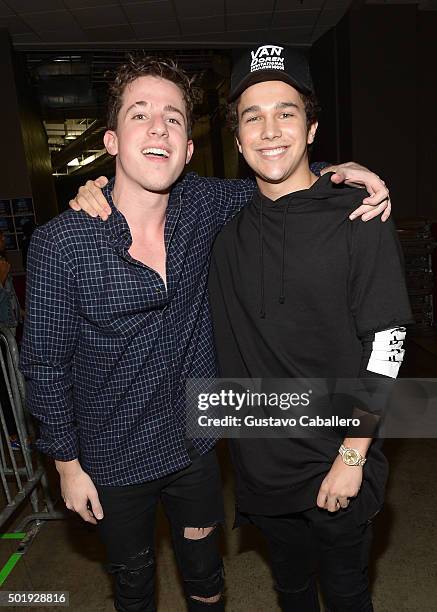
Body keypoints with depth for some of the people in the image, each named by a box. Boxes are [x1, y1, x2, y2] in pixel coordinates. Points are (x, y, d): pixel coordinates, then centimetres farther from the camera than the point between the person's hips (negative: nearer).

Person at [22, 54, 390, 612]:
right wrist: (67, 463, -4)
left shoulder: (201, 204, -12)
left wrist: (341, 172, -13)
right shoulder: (60, 244, -22)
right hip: (114, 461, -2)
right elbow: (45, 365, -11)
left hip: (195, 444, 3)